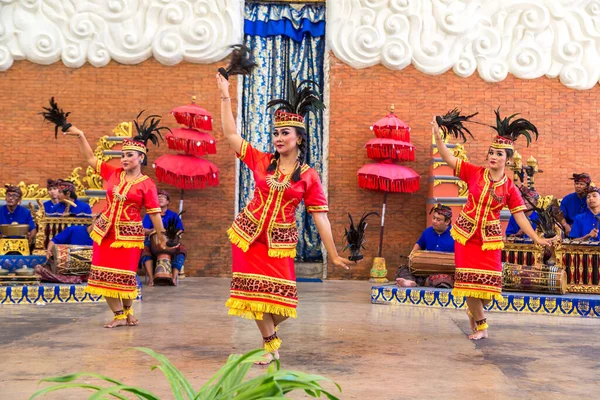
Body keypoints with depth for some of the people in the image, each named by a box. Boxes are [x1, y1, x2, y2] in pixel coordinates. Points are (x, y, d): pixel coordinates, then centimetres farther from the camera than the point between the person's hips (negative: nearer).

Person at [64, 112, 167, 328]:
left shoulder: (147, 184, -7)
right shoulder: (113, 173, 5)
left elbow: (154, 212, -5)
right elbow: (90, 158, 10)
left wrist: (161, 236, -2)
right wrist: (80, 136, 1)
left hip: (129, 234, -4)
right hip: (105, 231, 5)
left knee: (125, 275, 0)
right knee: (104, 274, 3)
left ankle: (127, 310, 25)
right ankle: (119, 315, 14)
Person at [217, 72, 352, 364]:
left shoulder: (308, 176, -4)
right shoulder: (261, 161, 1)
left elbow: (320, 217, -3)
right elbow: (230, 134, 2)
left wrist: (333, 256, -5)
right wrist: (225, 97, 1)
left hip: (280, 242, -1)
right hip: (248, 235, 2)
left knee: (280, 296, -4)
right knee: (256, 292, 2)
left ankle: (268, 332, 29)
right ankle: (270, 344, 21)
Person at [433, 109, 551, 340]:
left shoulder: (509, 188, -2)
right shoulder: (474, 173, -3)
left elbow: (520, 216, -3)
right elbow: (449, 159, -7)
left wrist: (536, 239, -12)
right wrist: (438, 137, -19)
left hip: (489, 239, 1)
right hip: (466, 235, 0)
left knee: (488, 285, -1)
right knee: (470, 281, -1)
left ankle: (473, 312, 32)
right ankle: (480, 326, 16)